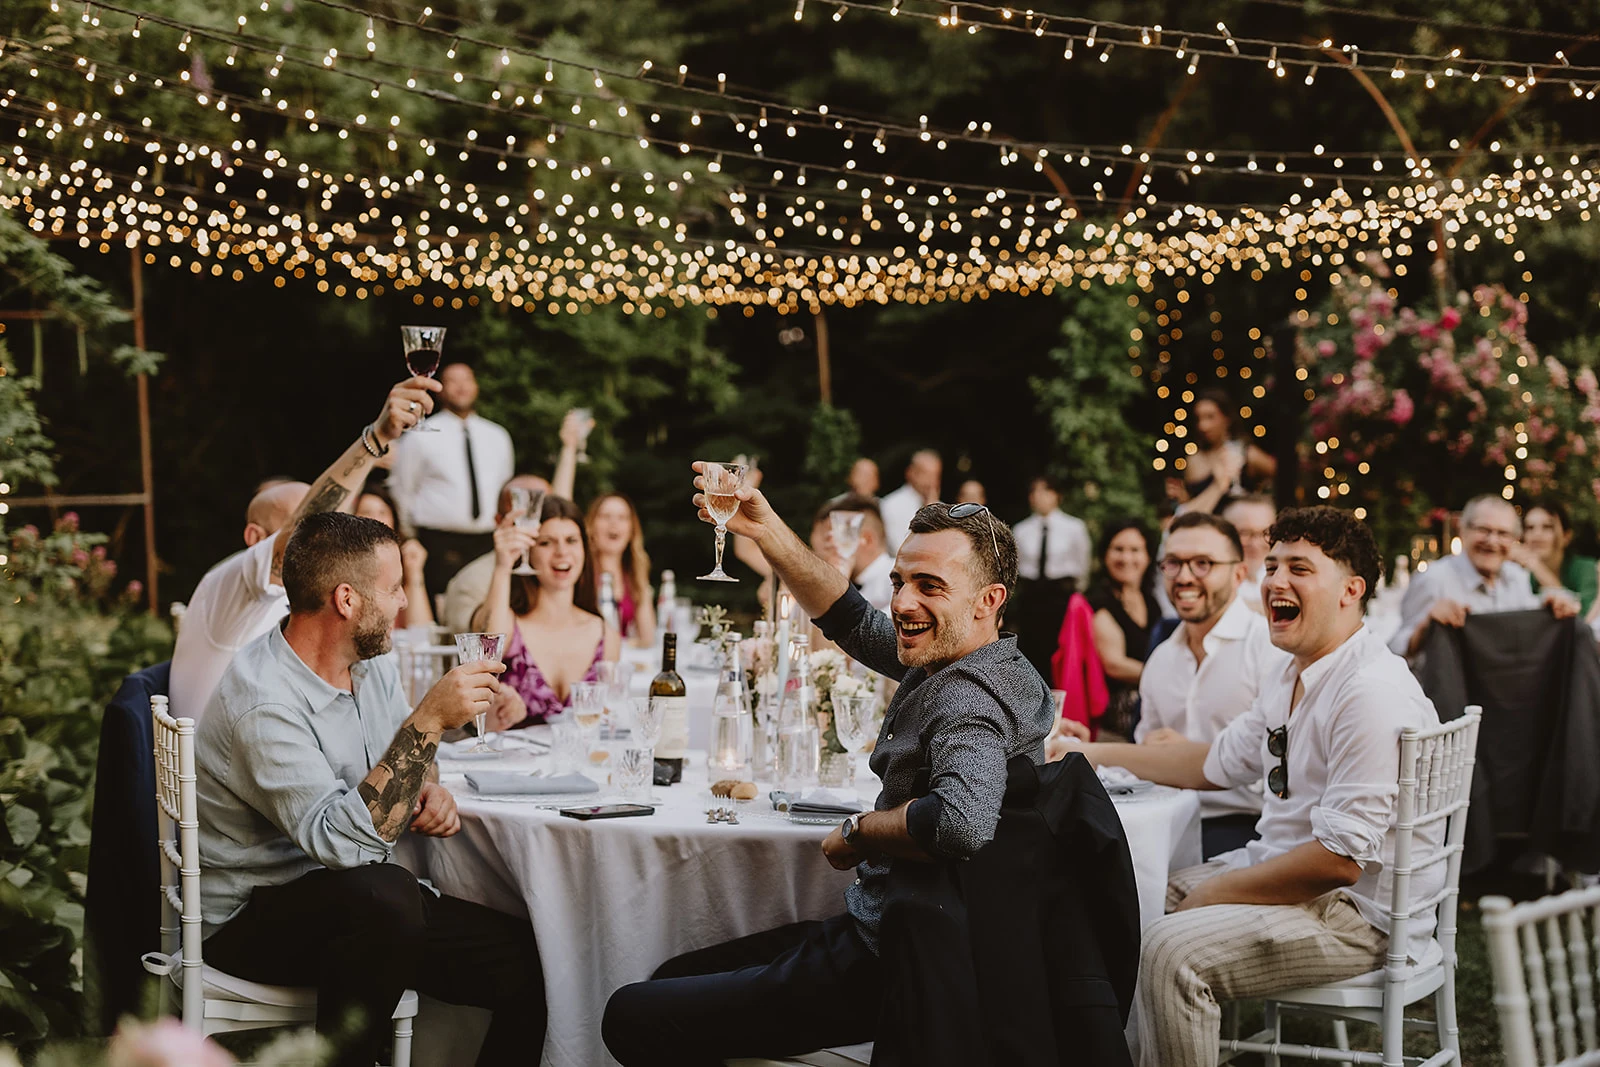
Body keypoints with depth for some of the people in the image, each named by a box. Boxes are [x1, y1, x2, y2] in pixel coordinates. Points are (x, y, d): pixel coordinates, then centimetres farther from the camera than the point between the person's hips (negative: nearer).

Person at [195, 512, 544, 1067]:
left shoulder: (372, 664, 4)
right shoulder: (264, 703, -23)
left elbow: (408, 756, 25)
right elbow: (341, 839, -32)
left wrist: (430, 790, 0)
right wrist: (430, 720, -31)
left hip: (365, 904, 8)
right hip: (253, 916, -7)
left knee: (533, 965, -12)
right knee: (385, 894, -39)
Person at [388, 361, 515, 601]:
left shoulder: (497, 437, 14)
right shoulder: (419, 437, 2)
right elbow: (401, 492, 8)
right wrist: (414, 544, 8)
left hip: (489, 543, 3)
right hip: (439, 545, -3)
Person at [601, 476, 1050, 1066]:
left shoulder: (971, 700, -25)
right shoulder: (945, 659, 6)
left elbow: (963, 822, -44)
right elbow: (853, 620, 22)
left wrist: (857, 834, -24)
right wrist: (765, 527, 13)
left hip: (892, 972, -11)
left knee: (631, 1017, -7)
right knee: (675, 976, 26)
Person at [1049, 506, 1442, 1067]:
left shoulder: (1372, 694, -22)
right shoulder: (1288, 680, 10)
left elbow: (1338, 859, -26)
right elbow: (1218, 762, 25)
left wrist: (1212, 894, -16)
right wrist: (1089, 753, 24)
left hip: (1361, 911, -10)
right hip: (1280, 868, 10)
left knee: (1172, 949, -27)